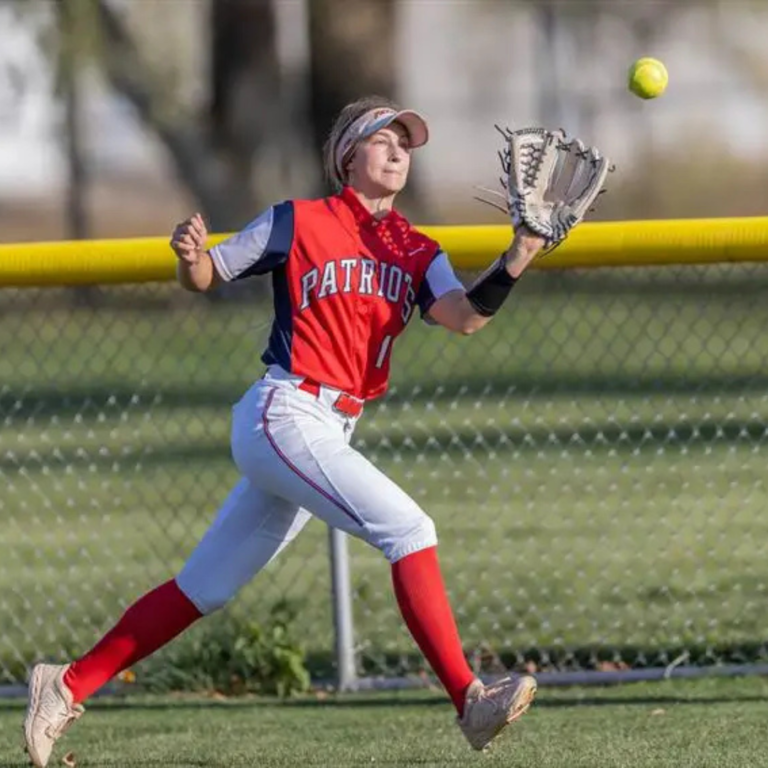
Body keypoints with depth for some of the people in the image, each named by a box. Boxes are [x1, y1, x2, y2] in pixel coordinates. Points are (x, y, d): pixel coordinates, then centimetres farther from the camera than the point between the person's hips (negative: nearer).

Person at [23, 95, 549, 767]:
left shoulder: (416, 253, 12)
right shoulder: (299, 223, -1)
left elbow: (464, 316, -6)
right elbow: (203, 279, 5)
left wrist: (513, 265, -25)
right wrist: (192, 254, -18)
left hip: (331, 433, 7)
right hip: (283, 415, -7)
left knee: (203, 590, 10)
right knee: (406, 527, -20)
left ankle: (68, 686, 19)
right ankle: (468, 699, -24)